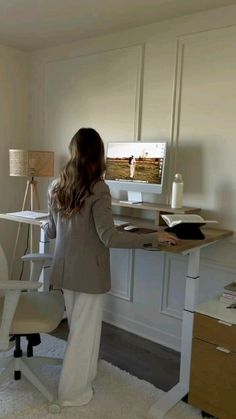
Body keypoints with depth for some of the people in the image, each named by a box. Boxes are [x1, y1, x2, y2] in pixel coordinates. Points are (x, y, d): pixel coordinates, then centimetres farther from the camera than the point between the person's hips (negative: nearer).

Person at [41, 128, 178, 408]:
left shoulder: (56, 186, 2)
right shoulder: (97, 189, -18)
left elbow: (52, 231, 10)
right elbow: (109, 237, -24)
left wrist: (44, 226, 35)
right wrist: (153, 238, -18)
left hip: (65, 268, 6)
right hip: (88, 271, -6)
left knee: (77, 325, 22)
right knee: (85, 329, 10)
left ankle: (81, 374, 41)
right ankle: (73, 392, 24)